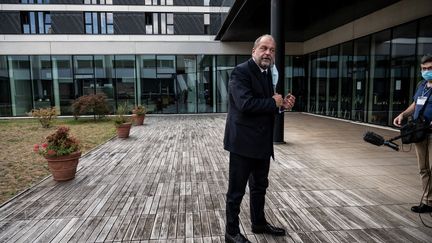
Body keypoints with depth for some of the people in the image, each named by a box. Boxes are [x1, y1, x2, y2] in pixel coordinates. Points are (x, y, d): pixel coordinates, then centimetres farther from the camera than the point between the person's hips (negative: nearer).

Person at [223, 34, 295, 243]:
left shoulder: (267, 73, 13)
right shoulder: (241, 71, -14)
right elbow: (245, 103, -28)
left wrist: (281, 105, -2)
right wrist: (273, 102, -15)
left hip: (262, 142, 9)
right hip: (243, 141, -9)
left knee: (260, 186, 22)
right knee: (237, 190, 6)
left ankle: (259, 223, 41)